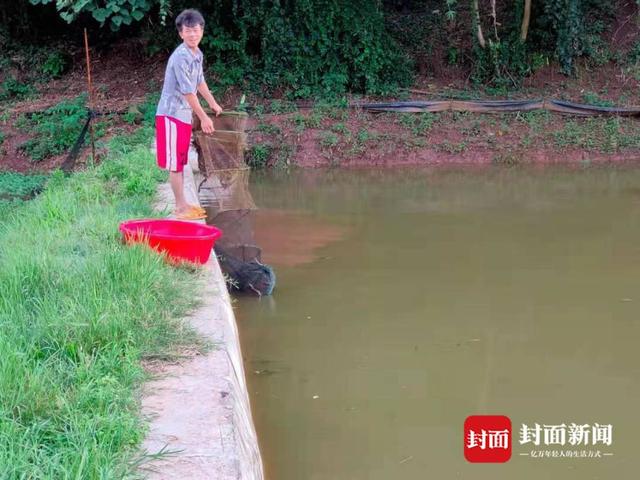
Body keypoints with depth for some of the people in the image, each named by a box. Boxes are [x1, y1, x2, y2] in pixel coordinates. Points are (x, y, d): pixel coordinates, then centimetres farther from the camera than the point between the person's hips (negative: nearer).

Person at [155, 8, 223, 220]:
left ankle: (182, 204, 21)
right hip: (172, 114, -9)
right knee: (175, 163, -2)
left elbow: (200, 81, 23)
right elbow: (188, 92, -20)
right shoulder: (180, 57, -21)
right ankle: (181, 207, 3)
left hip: (184, 115, 9)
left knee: (181, 162, 14)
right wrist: (204, 118, -14)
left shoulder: (198, 54, 7)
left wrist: (213, 103, 29)